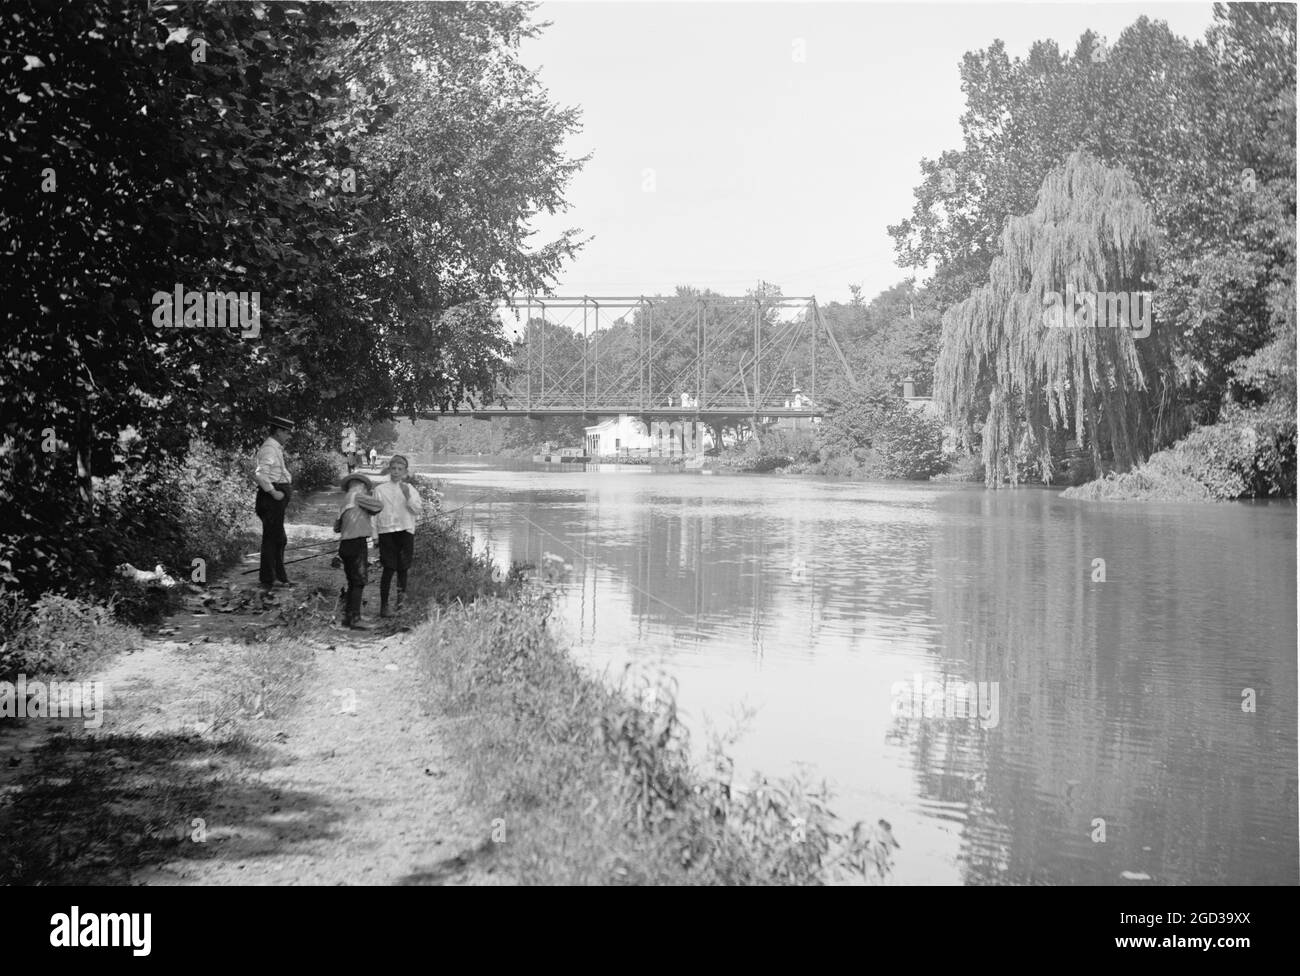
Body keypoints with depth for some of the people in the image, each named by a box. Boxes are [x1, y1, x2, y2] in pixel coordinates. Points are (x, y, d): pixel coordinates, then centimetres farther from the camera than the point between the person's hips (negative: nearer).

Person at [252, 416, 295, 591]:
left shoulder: (275, 448, 18)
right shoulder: (269, 449, -15)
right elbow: (259, 474, -27)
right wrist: (273, 492, -23)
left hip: (276, 500, 11)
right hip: (271, 499, -11)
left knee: (279, 539, 18)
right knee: (271, 539, -6)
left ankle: (279, 576, 28)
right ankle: (267, 580, -2)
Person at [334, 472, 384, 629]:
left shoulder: (346, 500, 19)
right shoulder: (357, 495, -4)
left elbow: (337, 527, 21)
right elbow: (378, 506, -8)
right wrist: (371, 496, 12)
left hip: (345, 544, 9)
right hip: (357, 543, -9)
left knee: (352, 583, 15)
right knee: (359, 582, -7)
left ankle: (347, 616, 18)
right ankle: (355, 618, -10)